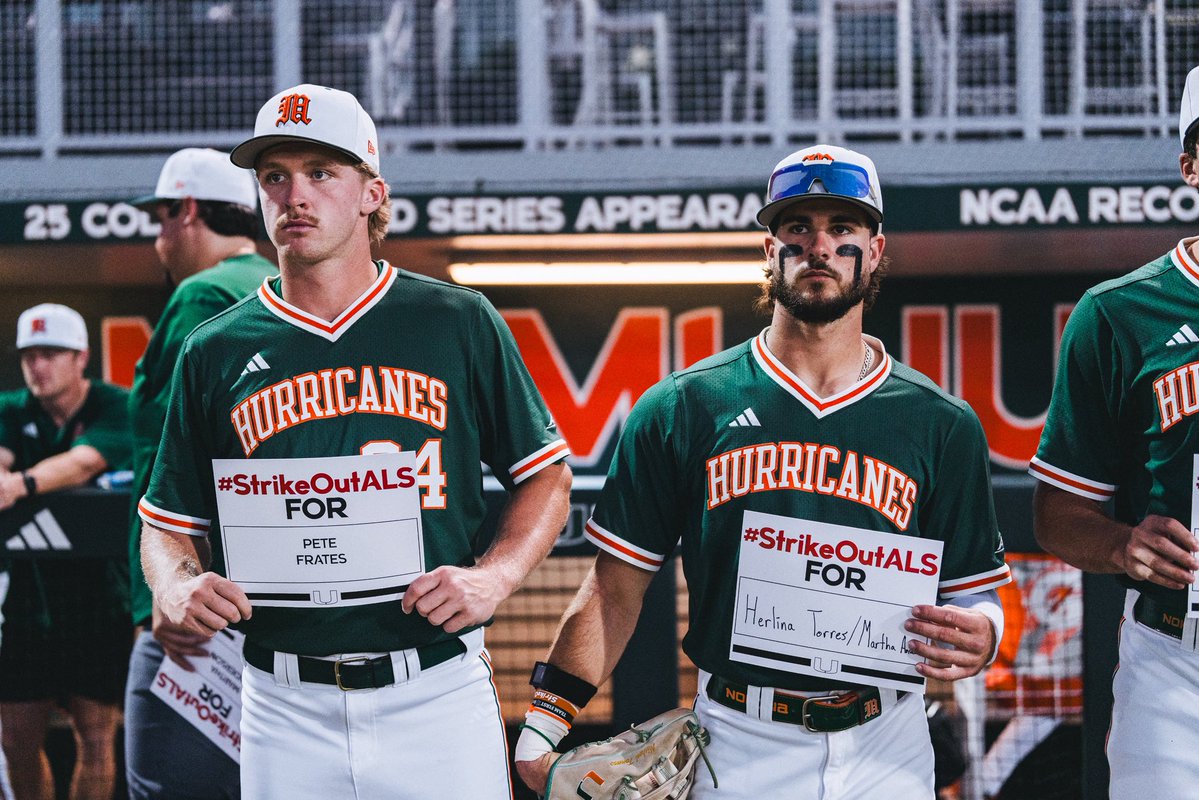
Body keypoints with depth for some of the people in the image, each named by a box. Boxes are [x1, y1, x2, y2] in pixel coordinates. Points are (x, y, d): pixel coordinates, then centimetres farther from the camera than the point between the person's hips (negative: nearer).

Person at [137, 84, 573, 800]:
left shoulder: (459, 324, 4)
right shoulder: (216, 353, 8)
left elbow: (547, 476, 10)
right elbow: (169, 522, 14)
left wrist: (492, 577, -7)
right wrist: (178, 587, -8)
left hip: (436, 695, -1)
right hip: (285, 709, 1)